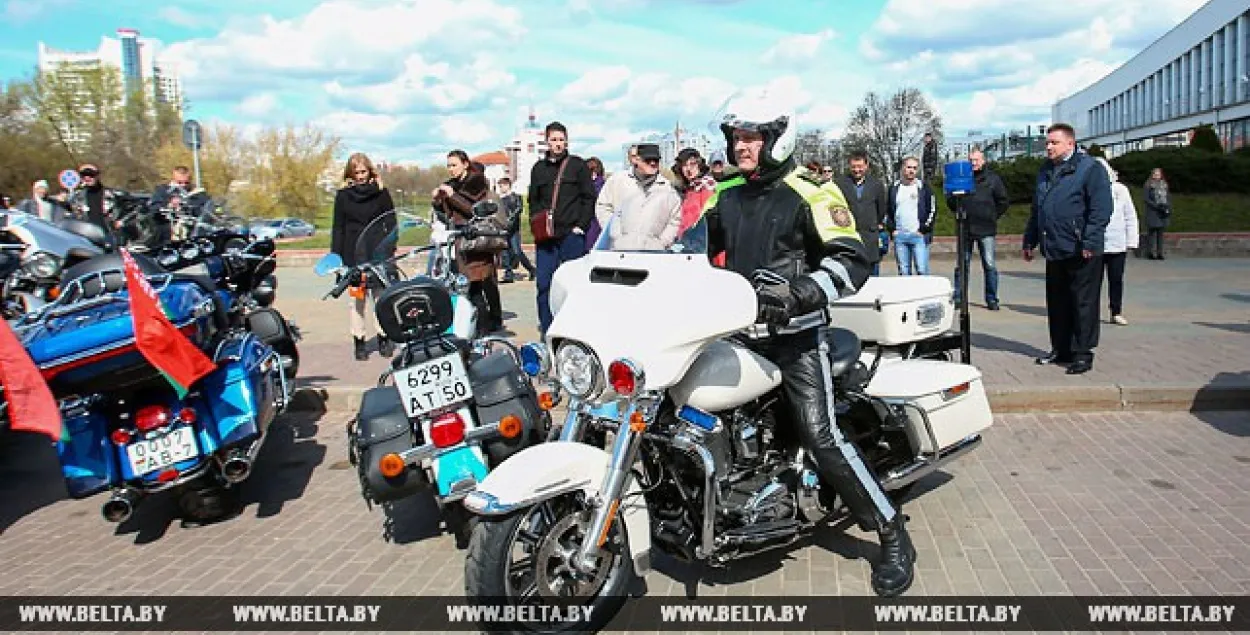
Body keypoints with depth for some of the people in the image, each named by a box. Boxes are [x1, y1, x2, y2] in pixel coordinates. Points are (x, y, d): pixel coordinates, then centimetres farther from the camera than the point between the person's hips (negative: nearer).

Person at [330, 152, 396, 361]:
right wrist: (336, 256, 3)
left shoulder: (381, 192, 6)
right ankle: (360, 341, 7)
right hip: (353, 255, 1)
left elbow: (390, 224, 6)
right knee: (357, 297, 1)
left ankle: (383, 338, 16)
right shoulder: (343, 195, 9)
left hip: (378, 252, -1)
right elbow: (338, 228, 9)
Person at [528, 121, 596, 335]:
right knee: (544, 283, 1)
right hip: (545, 237, 3)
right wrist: (535, 224, 6)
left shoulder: (577, 165, 5)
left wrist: (581, 225, -6)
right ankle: (546, 330, 9)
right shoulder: (539, 168, 16)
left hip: (572, 235, -3)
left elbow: (589, 198, 2)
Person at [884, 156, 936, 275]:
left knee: (922, 270, -9)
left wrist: (924, 229, -6)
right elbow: (887, 211, 16)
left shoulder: (924, 187, 3)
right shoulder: (894, 188, 12)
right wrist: (891, 229, 5)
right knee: (903, 272, 6)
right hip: (899, 236, 3)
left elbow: (932, 210, 1)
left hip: (919, 236, -3)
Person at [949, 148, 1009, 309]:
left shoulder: (993, 178, 4)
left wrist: (992, 216, 4)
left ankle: (992, 299, 7)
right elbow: (950, 200, 15)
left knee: (989, 265, 0)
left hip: (986, 230, -1)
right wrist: (960, 212, 5)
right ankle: (958, 297, 12)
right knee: (962, 264, 6)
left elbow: (1004, 201, 8)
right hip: (965, 228, 1)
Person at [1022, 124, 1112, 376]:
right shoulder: (1045, 171, 17)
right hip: (1054, 251, 7)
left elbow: (1101, 209, -13)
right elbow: (1036, 210, 24)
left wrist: (1090, 242, -20)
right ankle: (1061, 350, 24)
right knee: (1056, 304, 13)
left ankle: (1083, 353, 6)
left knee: (1083, 303, 0)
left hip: (1081, 253, -7)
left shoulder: (1090, 168, -6)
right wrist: (1030, 241, 20)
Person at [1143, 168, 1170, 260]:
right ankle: (1150, 252, -4)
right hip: (1152, 212, -5)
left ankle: (1159, 253, 6)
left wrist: (1168, 208, 2)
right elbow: (1147, 199, -8)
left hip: (1163, 212, 5)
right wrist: (1156, 206, -18)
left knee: (1160, 232, 4)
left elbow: (1168, 198, 17)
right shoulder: (1149, 185, -1)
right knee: (1152, 232, -6)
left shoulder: (1164, 185, 15)